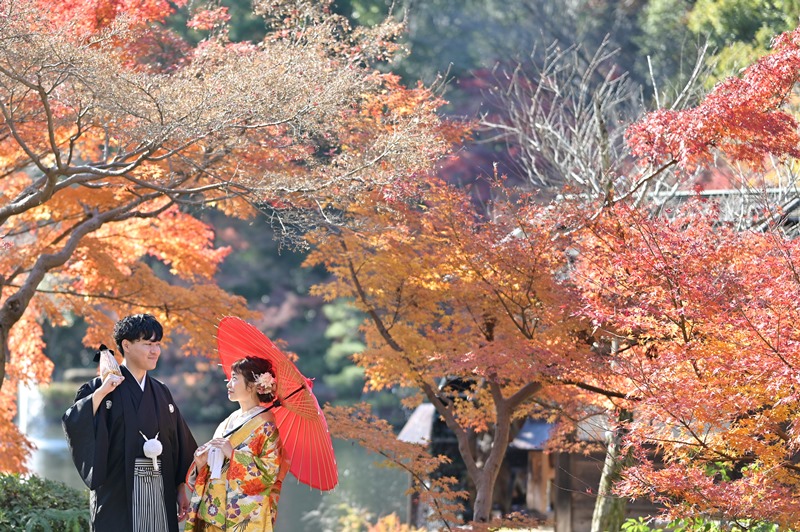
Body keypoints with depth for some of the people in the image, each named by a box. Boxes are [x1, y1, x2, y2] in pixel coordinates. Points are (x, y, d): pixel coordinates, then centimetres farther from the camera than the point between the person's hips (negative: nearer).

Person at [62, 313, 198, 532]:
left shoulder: (161, 393, 14)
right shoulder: (101, 387, -1)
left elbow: (180, 444, 14)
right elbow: (74, 425, -15)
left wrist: (182, 488, 8)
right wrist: (101, 392, -22)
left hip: (161, 491, 5)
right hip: (118, 492, -5)